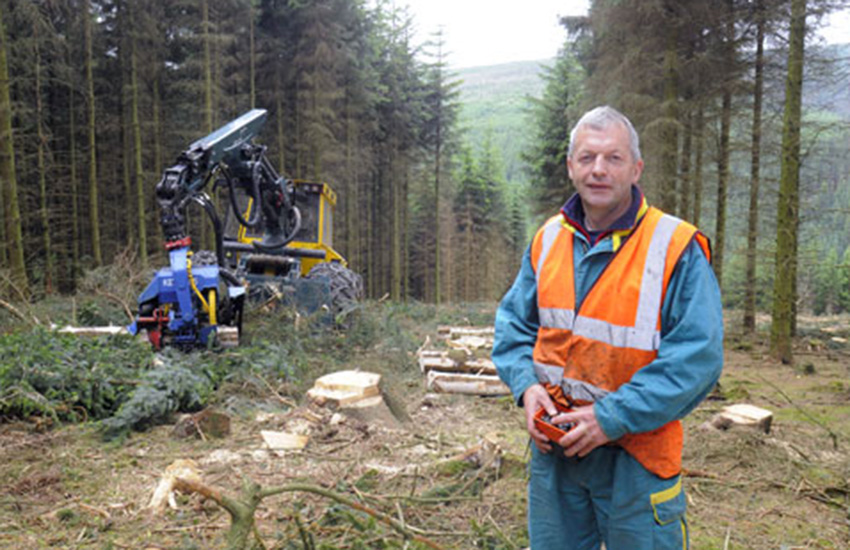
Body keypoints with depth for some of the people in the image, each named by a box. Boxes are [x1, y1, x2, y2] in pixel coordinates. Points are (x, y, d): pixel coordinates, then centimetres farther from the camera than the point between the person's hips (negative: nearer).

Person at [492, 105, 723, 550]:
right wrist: (526, 384, -9)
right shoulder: (548, 239, 2)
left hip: (634, 453, -4)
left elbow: (698, 356, -17)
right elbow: (513, 322, 10)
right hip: (551, 446, 5)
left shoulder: (676, 249, -13)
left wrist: (613, 417, -21)